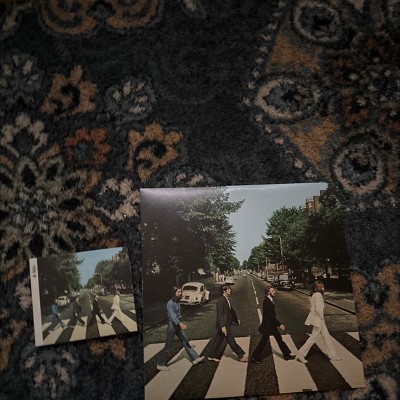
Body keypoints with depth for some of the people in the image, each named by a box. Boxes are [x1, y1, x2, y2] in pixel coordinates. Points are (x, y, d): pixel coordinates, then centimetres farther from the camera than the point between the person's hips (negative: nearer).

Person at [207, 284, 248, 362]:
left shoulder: (226, 300, 9)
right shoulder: (221, 300, -20)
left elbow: (231, 310, 22)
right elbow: (220, 314, -24)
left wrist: (236, 319, 30)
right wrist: (222, 326, -29)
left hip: (227, 324, 10)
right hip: (224, 325, -10)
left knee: (220, 341, 15)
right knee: (231, 340, 2)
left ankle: (212, 356, 26)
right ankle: (241, 356, 12)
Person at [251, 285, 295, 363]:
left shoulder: (270, 300, 5)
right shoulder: (267, 302, -25)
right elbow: (271, 315, -26)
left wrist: (278, 324, 17)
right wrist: (280, 324, -22)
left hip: (272, 325, 9)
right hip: (267, 325, -9)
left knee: (279, 339, 15)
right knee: (263, 341, 2)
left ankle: (287, 355, 26)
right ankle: (255, 357, 15)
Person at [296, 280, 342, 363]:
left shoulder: (314, 295, 9)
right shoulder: (318, 295, -20)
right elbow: (318, 308, -27)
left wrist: (321, 317, 11)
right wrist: (322, 317, -14)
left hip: (319, 319, 10)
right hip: (318, 319, -10)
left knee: (327, 336, 16)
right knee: (313, 337, 0)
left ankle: (332, 355, 26)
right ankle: (301, 354, 7)